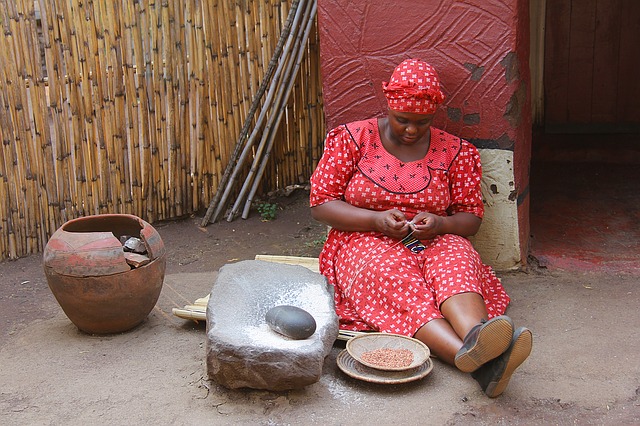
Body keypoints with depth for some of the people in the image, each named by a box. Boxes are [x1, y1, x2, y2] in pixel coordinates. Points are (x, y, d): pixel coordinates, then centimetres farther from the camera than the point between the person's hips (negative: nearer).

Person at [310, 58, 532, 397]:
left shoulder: (454, 152, 7)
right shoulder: (353, 138, 2)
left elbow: (471, 217, 8)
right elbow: (320, 203, -2)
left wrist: (439, 224, -16)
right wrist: (377, 220, -17)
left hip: (435, 243, 2)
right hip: (366, 243, -2)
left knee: (456, 259, -34)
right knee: (396, 281, -36)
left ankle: (478, 337, -64)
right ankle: (479, 361, -58)